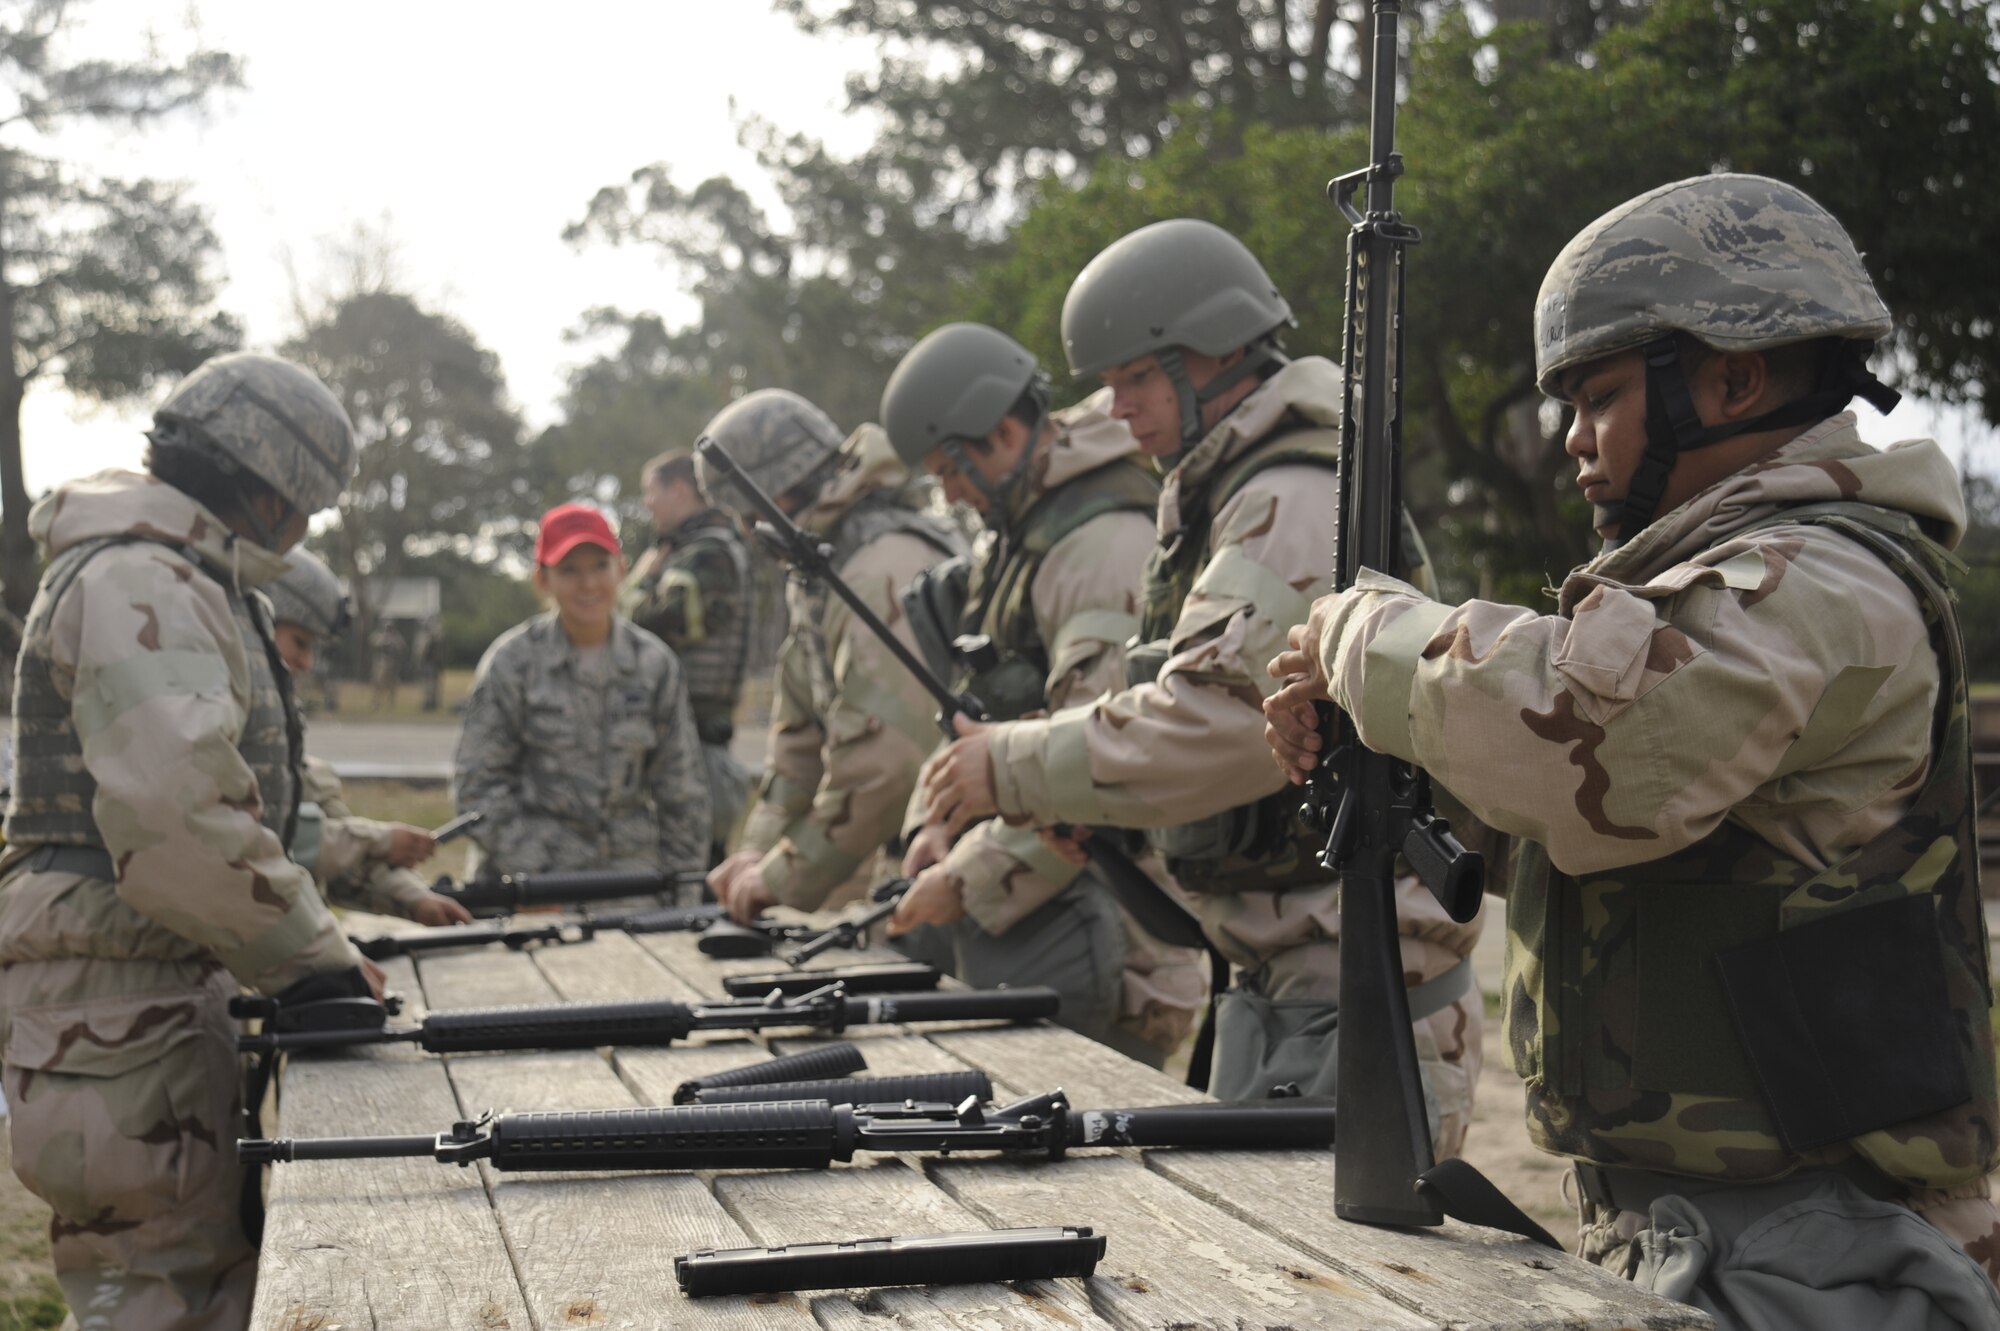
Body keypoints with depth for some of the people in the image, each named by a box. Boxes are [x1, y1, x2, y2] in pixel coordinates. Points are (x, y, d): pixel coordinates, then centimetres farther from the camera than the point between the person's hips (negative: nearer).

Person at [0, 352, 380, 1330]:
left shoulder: (184, 583, 20)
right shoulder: (141, 586, -15)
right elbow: (176, 820, -27)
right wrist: (310, 952, -19)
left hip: (164, 993, 11)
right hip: (119, 1010, -11)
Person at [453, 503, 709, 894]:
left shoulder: (655, 663, 7)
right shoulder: (512, 661, 0)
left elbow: (682, 789, 10)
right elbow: (477, 783, 0)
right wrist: (528, 875, -8)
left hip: (634, 876, 2)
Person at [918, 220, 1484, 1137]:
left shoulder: (1298, 508, -17)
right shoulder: (1231, 499, 17)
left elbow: (1217, 722, -26)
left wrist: (1016, 768, -17)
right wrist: (1079, 804, 6)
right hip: (1274, 975, 11)